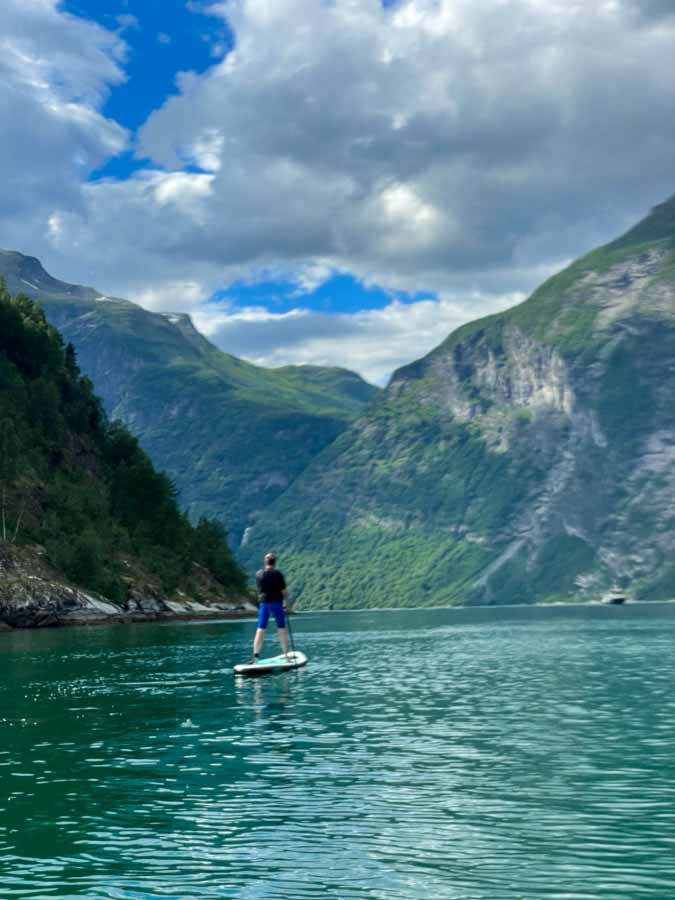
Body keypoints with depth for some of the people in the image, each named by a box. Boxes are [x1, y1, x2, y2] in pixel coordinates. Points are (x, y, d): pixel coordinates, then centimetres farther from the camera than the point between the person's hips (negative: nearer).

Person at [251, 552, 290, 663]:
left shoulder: (258, 574, 2)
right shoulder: (278, 574, -8)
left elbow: (259, 589, 10)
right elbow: (284, 591, -7)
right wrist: (286, 604, 4)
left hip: (263, 603, 2)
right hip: (277, 603, -2)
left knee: (260, 630, 4)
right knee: (282, 629, 7)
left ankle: (255, 655, -3)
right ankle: (286, 654, 11)